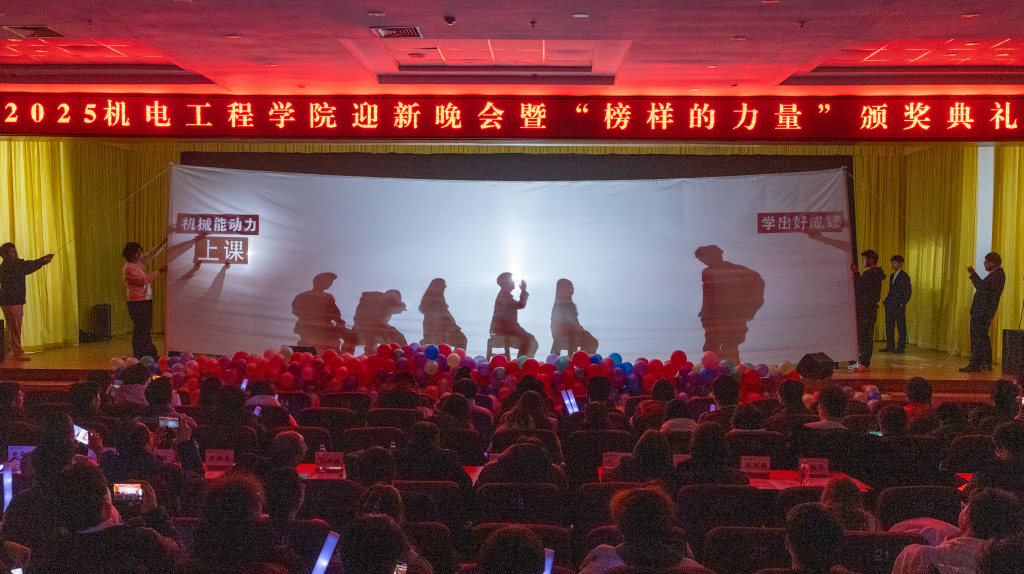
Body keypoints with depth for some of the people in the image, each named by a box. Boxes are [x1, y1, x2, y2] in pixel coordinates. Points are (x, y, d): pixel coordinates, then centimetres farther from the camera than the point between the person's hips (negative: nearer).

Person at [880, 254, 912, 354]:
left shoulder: (904, 277, -5)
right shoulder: (892, 276, 17)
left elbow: (907, 293, -7)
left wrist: (903, 304, -13)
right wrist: (885, 301, 10)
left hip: (899, 306, -8)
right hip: (890, 306, 8)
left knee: (901, 327, -1)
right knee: (889, 327, 9)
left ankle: (901, 348, 2)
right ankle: (890, 346, 17)